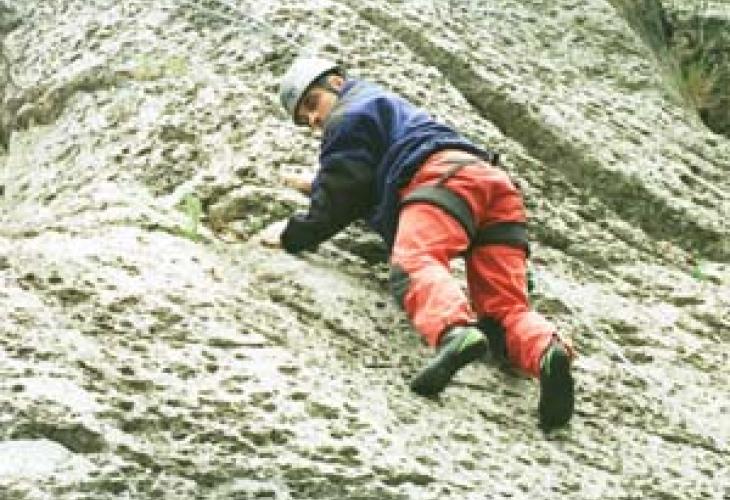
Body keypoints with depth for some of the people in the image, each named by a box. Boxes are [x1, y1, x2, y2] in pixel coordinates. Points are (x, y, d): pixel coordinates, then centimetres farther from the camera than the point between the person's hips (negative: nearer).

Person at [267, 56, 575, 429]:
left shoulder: (350, 113, 18)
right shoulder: (390, 106, 47)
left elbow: (342, 193, 8)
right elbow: (368, 187, 63)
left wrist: (295, 234, 20)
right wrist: (317, 186, 72)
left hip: (444, 174, -8)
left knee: (412, 264, -32)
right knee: (505, 308, -9)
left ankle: (454, 333, -66)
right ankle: (547, 351, -44)